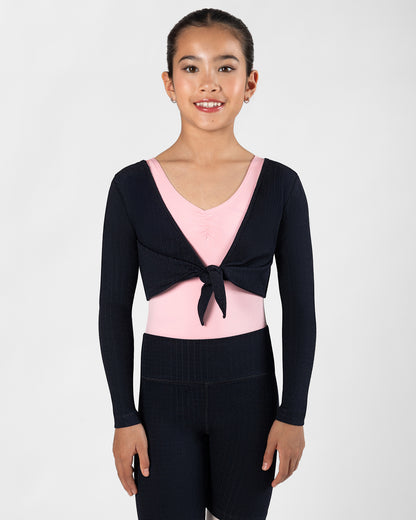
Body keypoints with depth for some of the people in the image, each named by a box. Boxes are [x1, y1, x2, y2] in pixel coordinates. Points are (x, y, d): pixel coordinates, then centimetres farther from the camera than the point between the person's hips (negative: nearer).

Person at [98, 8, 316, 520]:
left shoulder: (280, 185, -2)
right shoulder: (133, 186, -3)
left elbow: (300, 309, 1)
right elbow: (114, 309, 0)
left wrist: (292, 414, -1)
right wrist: (124, 418, -2)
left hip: (248, 389, 1)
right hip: (164, 388, 0)